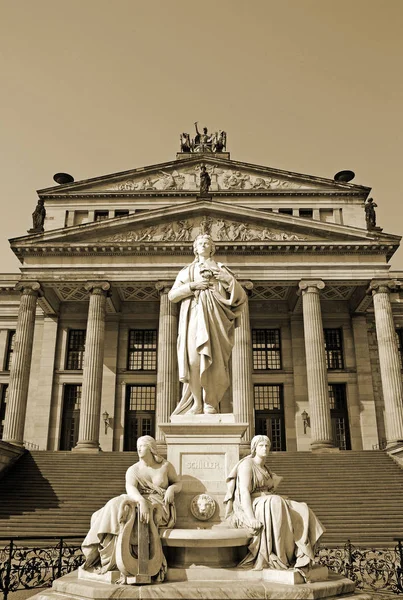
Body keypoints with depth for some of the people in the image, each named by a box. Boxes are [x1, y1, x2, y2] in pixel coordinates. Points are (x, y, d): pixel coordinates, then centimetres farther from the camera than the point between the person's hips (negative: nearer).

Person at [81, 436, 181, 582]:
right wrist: (142, 501, -36)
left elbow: (178, 483, 19)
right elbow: (130, 488, -14)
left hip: (160, 508, -2)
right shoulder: (133, 470, 6)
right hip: (138, 503, 2)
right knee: (118, 507, -29)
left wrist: (172, 489, -7)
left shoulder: (166, 466, 8)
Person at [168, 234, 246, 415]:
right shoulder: (186, 271, 22)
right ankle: (196, 403, -10)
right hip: (193, 317, 1)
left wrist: (230, 280, -7)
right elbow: (172, 295, 10)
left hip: (213, 317, -1)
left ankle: (210, 404, -11)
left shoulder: (220, 269, 19)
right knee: (193, 359, -14)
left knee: (213, 360, -14)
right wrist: (193, 286, -3)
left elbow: (240, 296, 11)